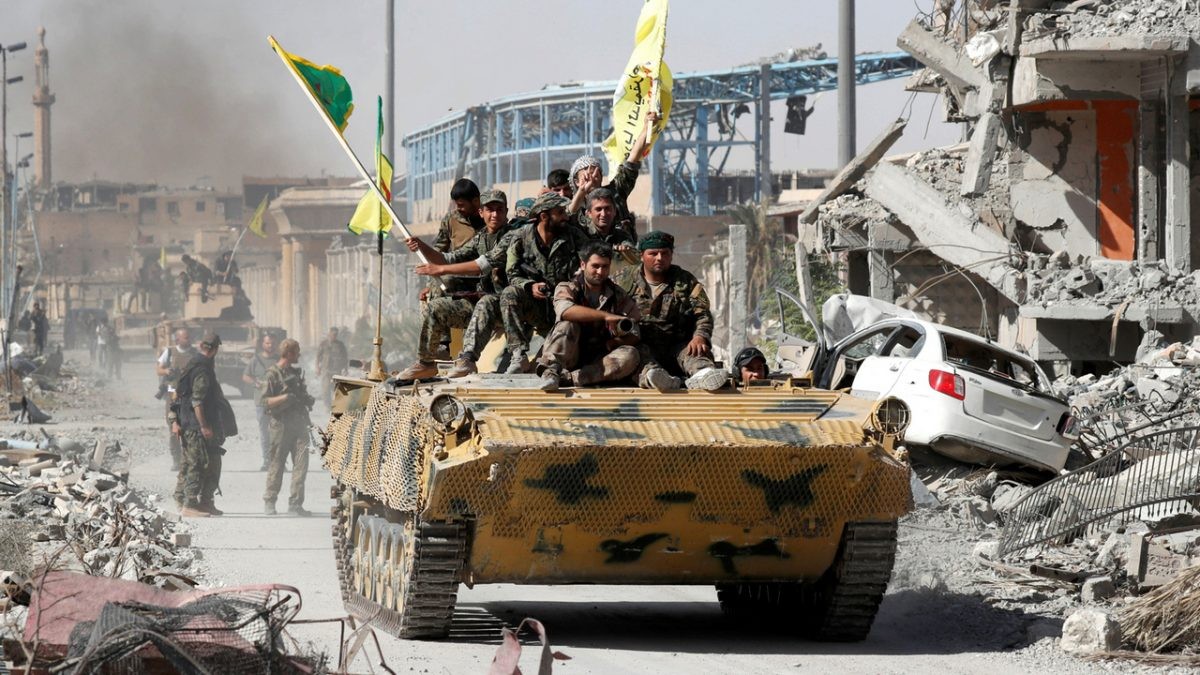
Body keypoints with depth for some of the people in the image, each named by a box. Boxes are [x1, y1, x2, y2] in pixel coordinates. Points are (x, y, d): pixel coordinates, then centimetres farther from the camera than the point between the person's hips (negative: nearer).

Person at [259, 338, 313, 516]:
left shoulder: (297, 373, 16)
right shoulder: (273, 375, -6)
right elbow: (263, 401, -12)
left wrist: (307, 400, 7)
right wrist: (285, 398, -21)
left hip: (300, 424, 6)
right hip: (281, 424, -6)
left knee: (301, 463, -3)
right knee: (277, 464, 2)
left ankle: (295, 503, -1)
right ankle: (269, 502, 14)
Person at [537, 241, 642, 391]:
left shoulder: (618, 296, 9)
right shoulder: (567, 288, -1)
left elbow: (633, 337, 5)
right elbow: (565, 310, -26)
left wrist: (615, 342, -17)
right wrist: (605, 316, -33)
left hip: (599, 359, 2)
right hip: (568, 358, -2)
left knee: (630, 355, -27)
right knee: (568, 324, -27)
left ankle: (569, 377, -38)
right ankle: (551, 370, -41)